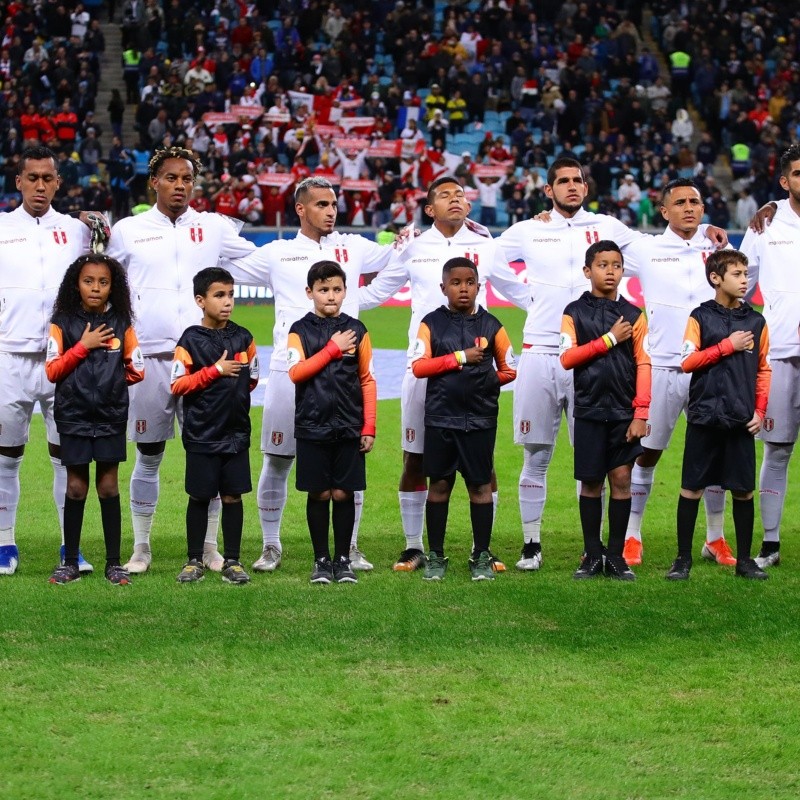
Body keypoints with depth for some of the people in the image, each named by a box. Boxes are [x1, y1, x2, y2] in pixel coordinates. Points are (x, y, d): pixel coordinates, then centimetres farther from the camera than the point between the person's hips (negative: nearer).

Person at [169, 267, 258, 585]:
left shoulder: (243, 338, 4)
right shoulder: (190, 340, -6)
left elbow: (252, 379, 17)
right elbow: (177, 385, -10)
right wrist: (215, 371, -13)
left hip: (236, 432, 3)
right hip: (201, 435, -2)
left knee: (232, 496, 5)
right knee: (200, 497, 5)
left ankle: (232, 561, 12)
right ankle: (194, 561, 15)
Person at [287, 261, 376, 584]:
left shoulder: (356, 330, 6)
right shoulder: (300, 331, 2)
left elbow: (367, 380, 7)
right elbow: (295, 373, -12)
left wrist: (369, 427, 1)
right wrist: (333, 349, -12)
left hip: (349, 428, 1)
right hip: (312, 427, -1)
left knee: (343, 494, 2)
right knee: (319, 494, 3)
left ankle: (343, 560, 12)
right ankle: (321, 560, 13)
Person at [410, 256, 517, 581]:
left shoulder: (490, 325, 4)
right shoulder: (432, 323, 1)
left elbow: (508, 370, 12)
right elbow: (418, 366, -8)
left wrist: (486, 381, -3)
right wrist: (460, 358, -12)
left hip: (480, 418, 0)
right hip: (440, 417, 0)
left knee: (480, 484, 3)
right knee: (439, 483, 5)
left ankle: (481, 557, 10)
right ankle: (435, 556, 13)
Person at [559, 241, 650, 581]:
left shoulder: (633, 315, 6)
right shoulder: (575, 312, 3)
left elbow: (643, 365, 3)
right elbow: (566, 358, -8)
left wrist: (641, 413, -5)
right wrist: (609, 339, -11)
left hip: (624, 411, 1)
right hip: (589, 409, -1)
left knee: (622, 479, -1)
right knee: (591, 482, 3)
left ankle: (616, 556, 6)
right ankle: (592, 555, 10)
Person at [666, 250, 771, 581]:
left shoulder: (756, 321, 7)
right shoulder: (701, 317, 0)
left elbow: (763, 370, 11)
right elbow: (687, 362, -7)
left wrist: (760, 411, 2)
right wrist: (727, 346, -10)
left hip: (742, 420, 2)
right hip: (704, 417, -2)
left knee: (744, 490, 5)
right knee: (691, 487, 1)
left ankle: (744, 559, 14)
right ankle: (683, 558, 8)